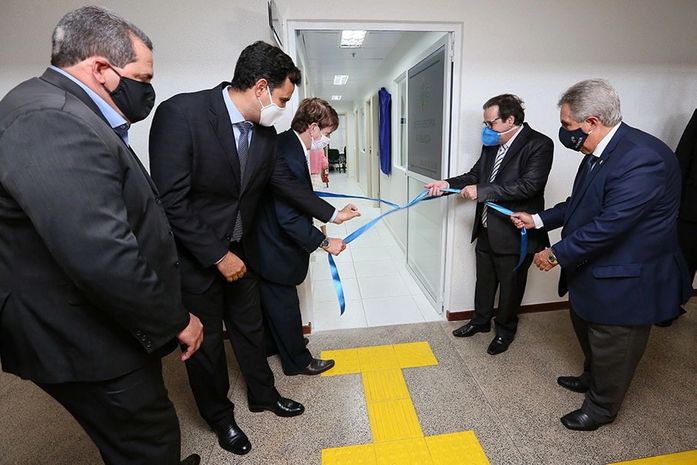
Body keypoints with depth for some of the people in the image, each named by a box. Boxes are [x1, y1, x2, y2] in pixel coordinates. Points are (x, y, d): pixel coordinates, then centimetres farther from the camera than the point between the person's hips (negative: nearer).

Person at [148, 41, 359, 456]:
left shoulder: (265, 131, -2)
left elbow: (285, 182, 9)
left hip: (238, 251, 6)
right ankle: (221, 417, 39)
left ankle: (264, 395, 45)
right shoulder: (181, 113, -22)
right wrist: (218, 256, -20)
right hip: (193, 257, -5)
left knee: (250, 327, 20)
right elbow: (171, 201, -23)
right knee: (205, 341, 13)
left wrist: (331, 213, 12)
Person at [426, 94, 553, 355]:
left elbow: (528, 186, -26)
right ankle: (481, 321, 43)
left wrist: (481, 191, -27)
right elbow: (475, 174, 11)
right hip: (486, 230, 7)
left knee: (510, 285, 14)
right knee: (484, 280, 22)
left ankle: (505, 330, 37)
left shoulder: (539, 145, -16)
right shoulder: (491, 144, 5)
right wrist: (448, 184, -6)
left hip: (514, 233, -6)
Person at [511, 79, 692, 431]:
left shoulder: (642, 158, -29)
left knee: (611, 347, 13)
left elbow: (609, 225, -31)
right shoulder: (600, 152, 0)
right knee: (587, 330, 28)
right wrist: (538, 220, 5)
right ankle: (592, 378, 55)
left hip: (624, 280, -9)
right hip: (592, 270, 9)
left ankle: (601, 407, 38)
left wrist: (557, 254, -21)